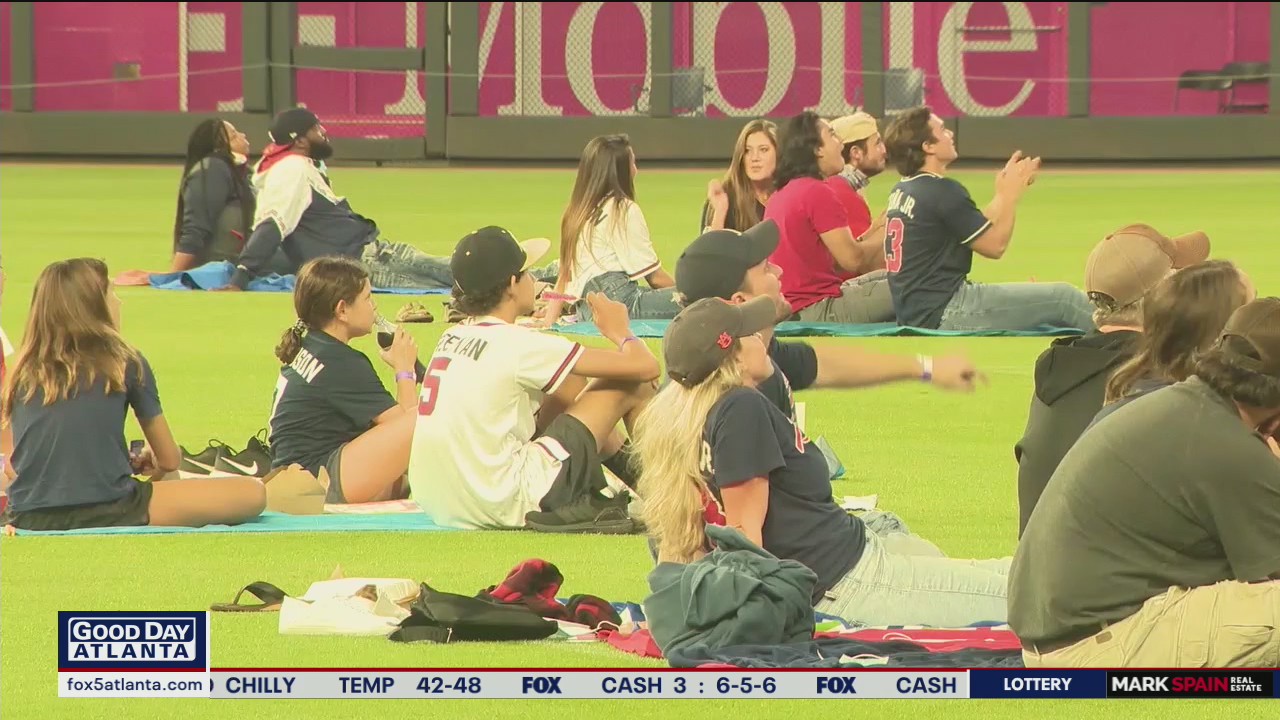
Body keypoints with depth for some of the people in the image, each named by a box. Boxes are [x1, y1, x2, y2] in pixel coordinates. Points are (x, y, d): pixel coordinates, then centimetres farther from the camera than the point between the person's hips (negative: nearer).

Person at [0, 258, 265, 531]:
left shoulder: (25, 371, 10)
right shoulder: (126, 363, 1)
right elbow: (169, 460, 9)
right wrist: (144, 464, 34)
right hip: (105, 512, -6)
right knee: (252, 493, -1)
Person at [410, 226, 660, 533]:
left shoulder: (453, 336, 8)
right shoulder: (517, 344, -14)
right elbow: (644, 367, -10)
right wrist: (620, 332, 12)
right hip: (507, 505, -8)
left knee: (572, 383, 23)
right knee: (633, 385, 2)